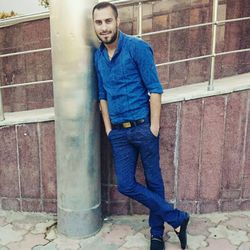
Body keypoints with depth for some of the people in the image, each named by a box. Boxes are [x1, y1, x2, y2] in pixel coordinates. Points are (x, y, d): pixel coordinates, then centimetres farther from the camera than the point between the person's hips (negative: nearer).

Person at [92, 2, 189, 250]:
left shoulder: (137, 47, -9)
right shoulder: (98, 56, 8)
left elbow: (154, 89, -11)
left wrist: (154, 127, -13)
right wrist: (108, 128, 9)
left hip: (143, 127, -5)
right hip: (118, 132, 6)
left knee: (153, 181, 8)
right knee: (125, 185, 3)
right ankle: (177, 219, 17)